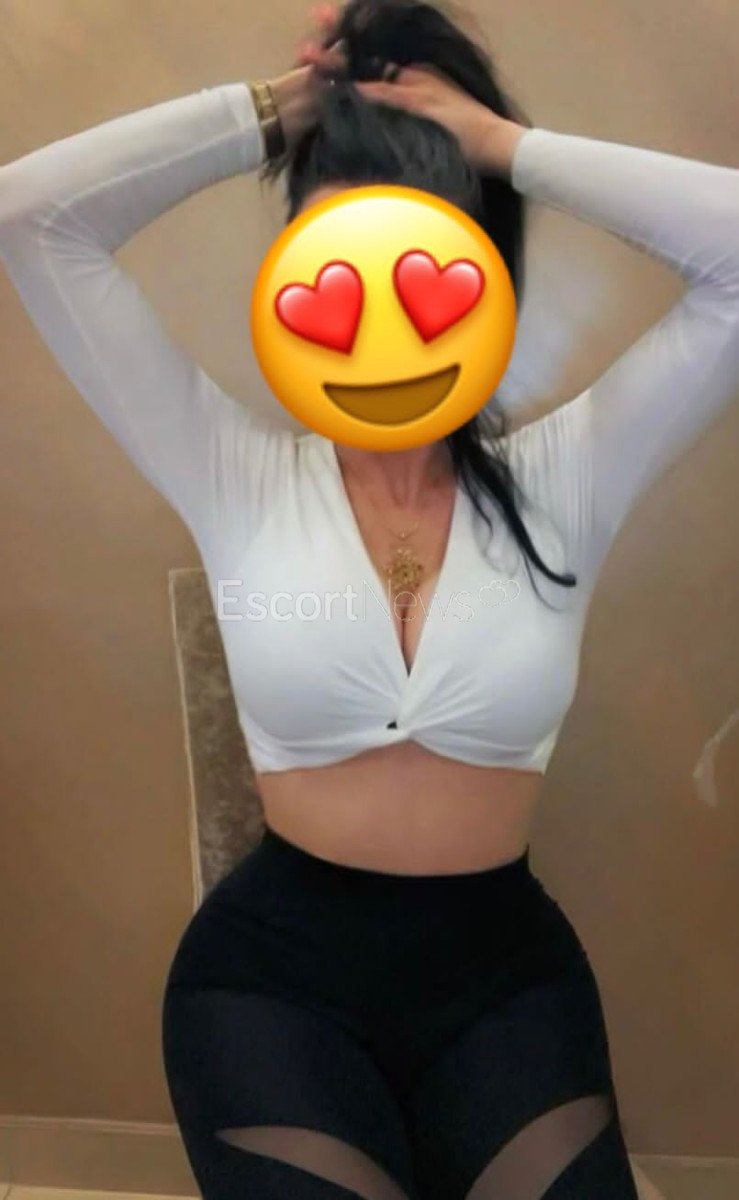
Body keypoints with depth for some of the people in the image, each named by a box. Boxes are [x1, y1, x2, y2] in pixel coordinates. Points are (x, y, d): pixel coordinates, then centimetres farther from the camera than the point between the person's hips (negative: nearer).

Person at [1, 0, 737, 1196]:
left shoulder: (559, 481, -5)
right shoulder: (238, 479, -5)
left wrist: (499, 141, -9)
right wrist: (277, 110, -4)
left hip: (504, 966, 1)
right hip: (277, 963, 0)